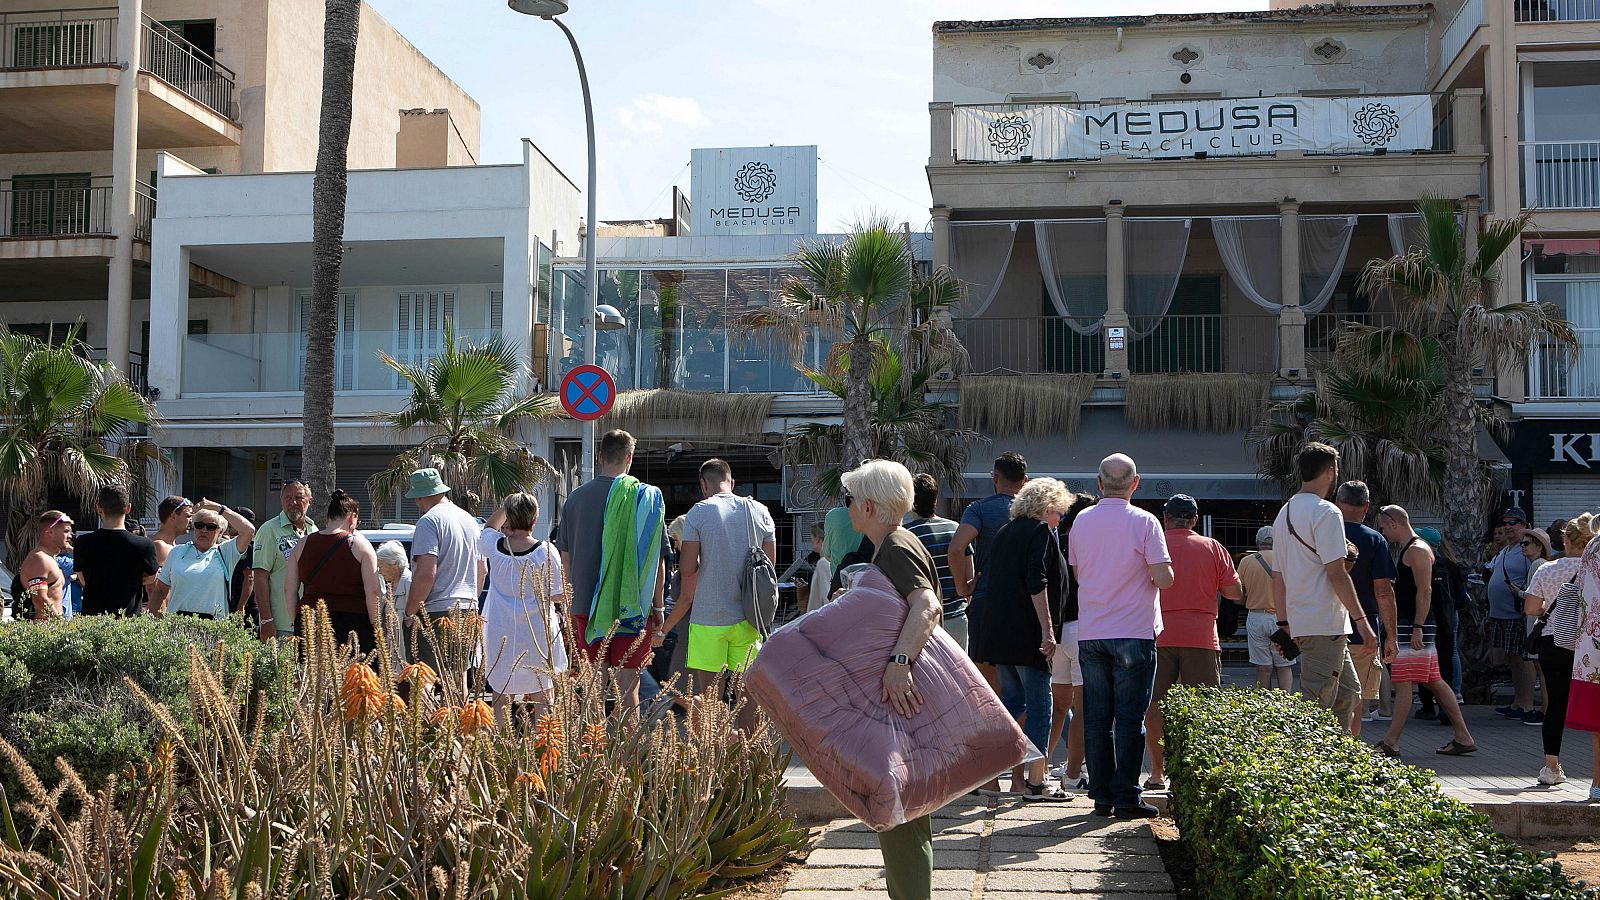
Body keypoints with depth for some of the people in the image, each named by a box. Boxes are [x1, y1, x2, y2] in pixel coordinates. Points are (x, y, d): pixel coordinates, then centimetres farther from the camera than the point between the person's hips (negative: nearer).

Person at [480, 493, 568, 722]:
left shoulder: (494, 546, -4)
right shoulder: (545, 552, -13)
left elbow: (489, 527, 21)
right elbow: (557, 595, -8)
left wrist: (505, 506, 18)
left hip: (501, 636, 3)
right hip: (538, 635, -2)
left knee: (501, 699, 11)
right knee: (543, 700, 5)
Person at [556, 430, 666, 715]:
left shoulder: (575, 498, 4)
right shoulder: (645, 496, -6)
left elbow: (565, 557, 11)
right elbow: (658, 560, -4)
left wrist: (570, 601, 23)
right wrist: (658, 606, 4)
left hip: (585, 606, 3)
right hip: (633, 608, -3)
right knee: (626, 686, 2)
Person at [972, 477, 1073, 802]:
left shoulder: (1004, 533, 18)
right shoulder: (1041, 532, -7)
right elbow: (1037, 582, -18)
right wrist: (1047, 630, -19)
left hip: (999, 634, 8)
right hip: (1028, 635, -8)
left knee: (1012, 701, 13)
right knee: (1038, 706, -3)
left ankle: (1017, 778, 15)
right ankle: (1035, 783, -1)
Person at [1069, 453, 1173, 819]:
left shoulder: (1081, 521, 4)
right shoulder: (1143, 522, -9)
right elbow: (1164, 578, -13)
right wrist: (1154, 574, 8)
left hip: (1090, 634, 4)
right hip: (1134, 633, -4)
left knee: (1096, 717, 8)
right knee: (1129, 717, 1)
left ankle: (1101, 795, 11)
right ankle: (1126, 797, 2)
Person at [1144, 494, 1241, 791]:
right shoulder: (1212, 548, 4)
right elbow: (1235, 593, 3)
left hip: (1159, 635, 0)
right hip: (1201, 637, 0)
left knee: (1155, 707, 6)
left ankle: (1157, 773, 6)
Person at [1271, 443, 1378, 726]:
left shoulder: (1284, 513, 16)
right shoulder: (1326, 512, -12)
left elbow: (1277, 576, 17)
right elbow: (1336, 573, -17)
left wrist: (1284, 623, 21)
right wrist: (1362, 620, -13)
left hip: (1298, 621, 9)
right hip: (1326, 624, -9)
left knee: (1349, 693, 18)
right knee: (1315, 705, -7)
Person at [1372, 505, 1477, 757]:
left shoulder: (1417, 550, -12)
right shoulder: (1408, 549, 20)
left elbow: (1425, 591, -20)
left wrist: (1417, 628, -23)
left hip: (1414, 626, -10)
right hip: (1409, 626, 10)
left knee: (1403, 682, -11)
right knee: (1435, 682, 11)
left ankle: (1390, 743, -12)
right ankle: (1463, 737, 15)